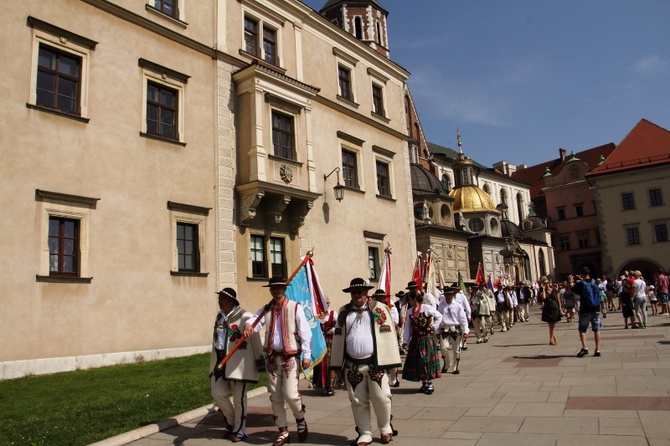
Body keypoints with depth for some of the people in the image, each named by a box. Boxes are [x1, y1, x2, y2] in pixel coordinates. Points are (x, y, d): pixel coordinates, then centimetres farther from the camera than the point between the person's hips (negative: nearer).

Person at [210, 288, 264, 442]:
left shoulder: (244, 316, -12)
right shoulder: (219, 316, 10)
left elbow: (255, 339, -9)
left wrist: (259, 358, -7)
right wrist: (214, 360, 21)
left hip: (238, 363, -7)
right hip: (220, 360, 7)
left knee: (239, 398, 4)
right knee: (217, 393, 6)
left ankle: (239, 430, 20)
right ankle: (230, 422, 30)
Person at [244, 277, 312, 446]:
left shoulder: (295, 307, -4)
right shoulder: (266, 310, 10)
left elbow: (305, 332, -6)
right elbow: (255, 320, -4)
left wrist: (306, 355, -10)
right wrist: (248, 324, -29)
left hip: (290, 357, -5)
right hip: (272, 357, 5)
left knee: (291, 394, -10)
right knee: (275, 396, 9)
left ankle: (301, 421, 20)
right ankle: (283, 432, 23)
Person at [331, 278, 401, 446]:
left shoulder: (379, 309, 1)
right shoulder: (344, 312, 11)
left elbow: (388, 335, -2)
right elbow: (338, 337, 12)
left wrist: (389, 362, -6)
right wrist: (338, 364, 7)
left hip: (375, 363, -3)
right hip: (352, 365, 3)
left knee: (381, 397, 0)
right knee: (358, 401, 8)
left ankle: (385, 428, 26)